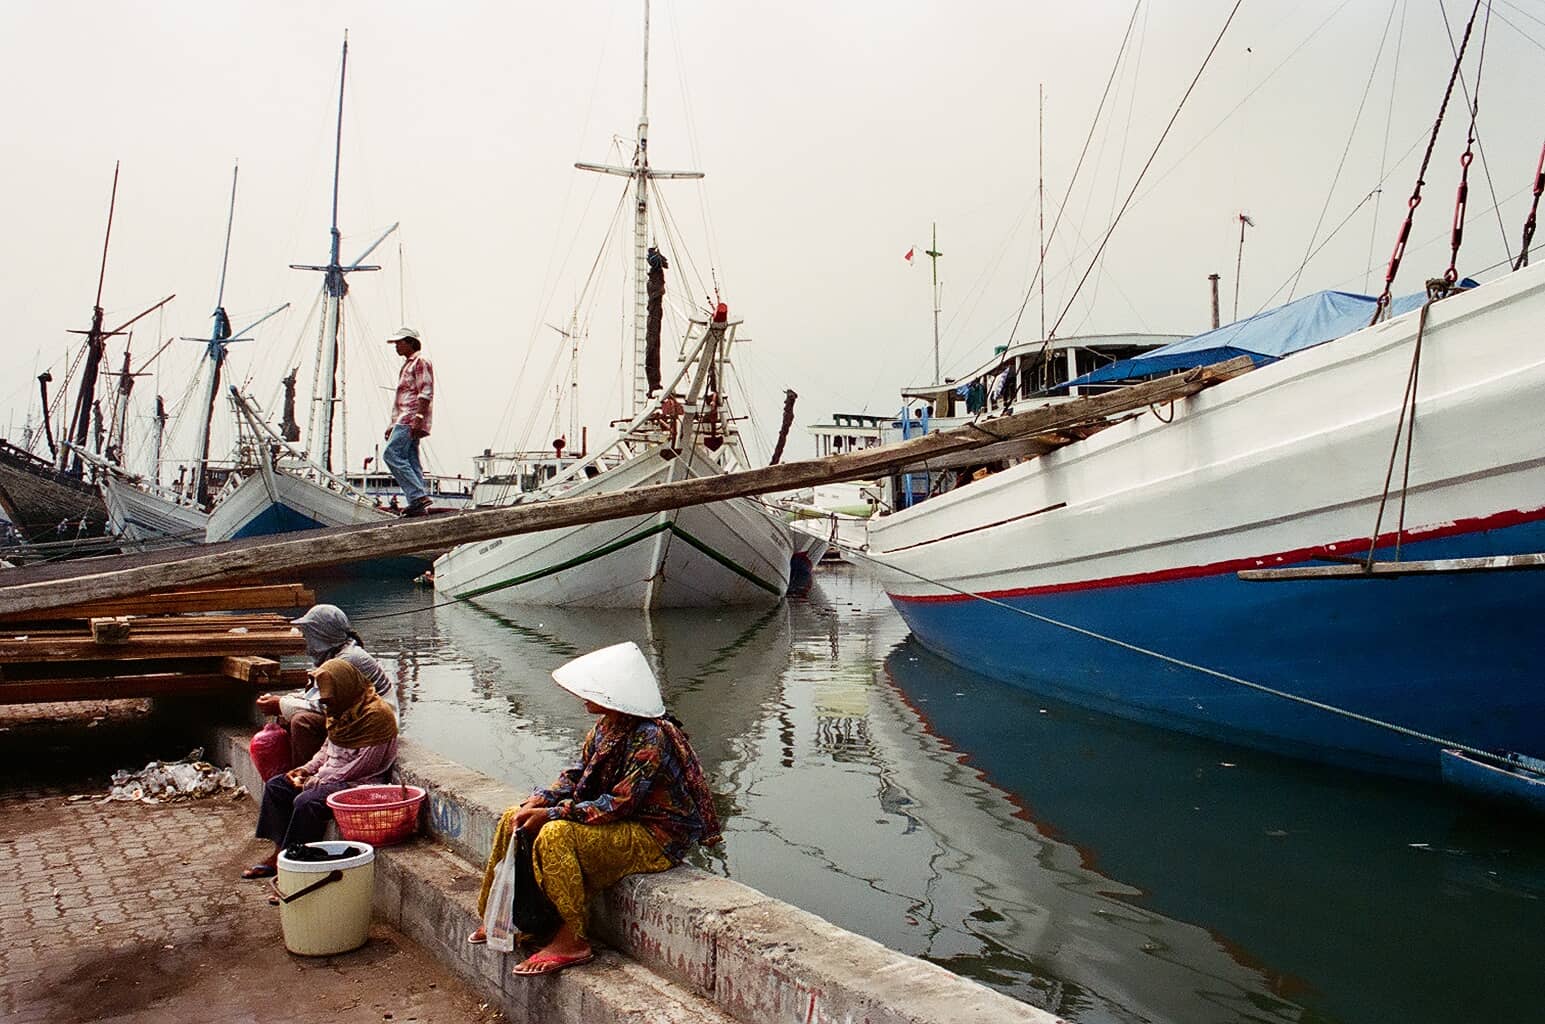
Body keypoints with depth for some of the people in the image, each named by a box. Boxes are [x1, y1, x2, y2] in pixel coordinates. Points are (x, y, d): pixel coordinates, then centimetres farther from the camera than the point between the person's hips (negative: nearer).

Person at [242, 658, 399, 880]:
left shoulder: (376, 714, -21)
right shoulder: (341, 708, 9)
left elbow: (361, 766, -22)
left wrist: (317, 782, -17)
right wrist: (306, 770, 3)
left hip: (360, 783, -10)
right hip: (331, 775, 11)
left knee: (306, 801, -29)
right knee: (276, 785, 7)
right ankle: (279, 852, 7)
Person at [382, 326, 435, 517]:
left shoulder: (420, 362, -3)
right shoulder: (408, 365, 28)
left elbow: (426, 393, -14)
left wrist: (418, 418, -23)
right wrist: (393, 425, 25)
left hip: (412, 419, -10)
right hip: (405, 421, 10)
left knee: (391, 454, -18)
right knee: (410, 461, 3)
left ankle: (418, 495, -22)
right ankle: (418, 502, 0)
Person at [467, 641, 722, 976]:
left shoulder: (650, 738, -25)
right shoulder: (605, 727, 3)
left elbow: (619, 804, -26)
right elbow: (577, 775, 10)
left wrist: (551, 814, -23)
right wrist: (538, 802, -8)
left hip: (656, 837, -10)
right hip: (620, 823, 10)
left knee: (556, 834, -29)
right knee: (514, 819, 4)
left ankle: (572, 940, -17)